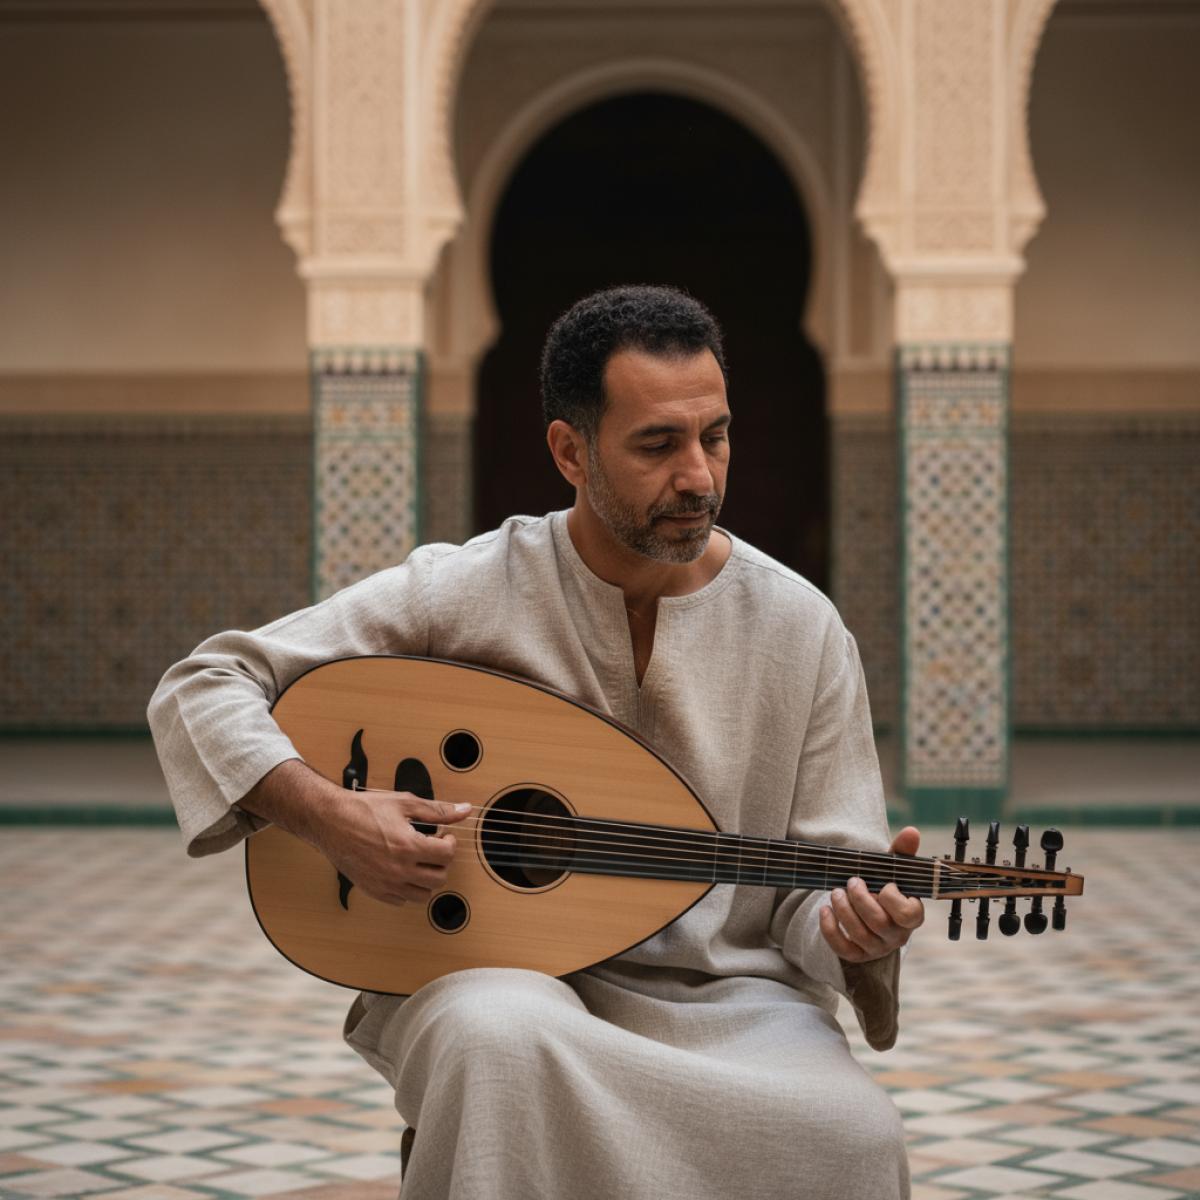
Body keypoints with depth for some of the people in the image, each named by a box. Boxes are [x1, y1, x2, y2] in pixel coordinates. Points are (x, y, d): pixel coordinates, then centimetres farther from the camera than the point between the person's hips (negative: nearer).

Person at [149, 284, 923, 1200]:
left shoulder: (803, 629, 0)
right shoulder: (466, 591, -5)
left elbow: (816, 892, 3)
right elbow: (201, 688, -2)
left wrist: (855, 928, -21)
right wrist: (325, 814, -19)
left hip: (727, 1000, 1)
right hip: (497, 979, -1)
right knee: (500, 1042, -39)